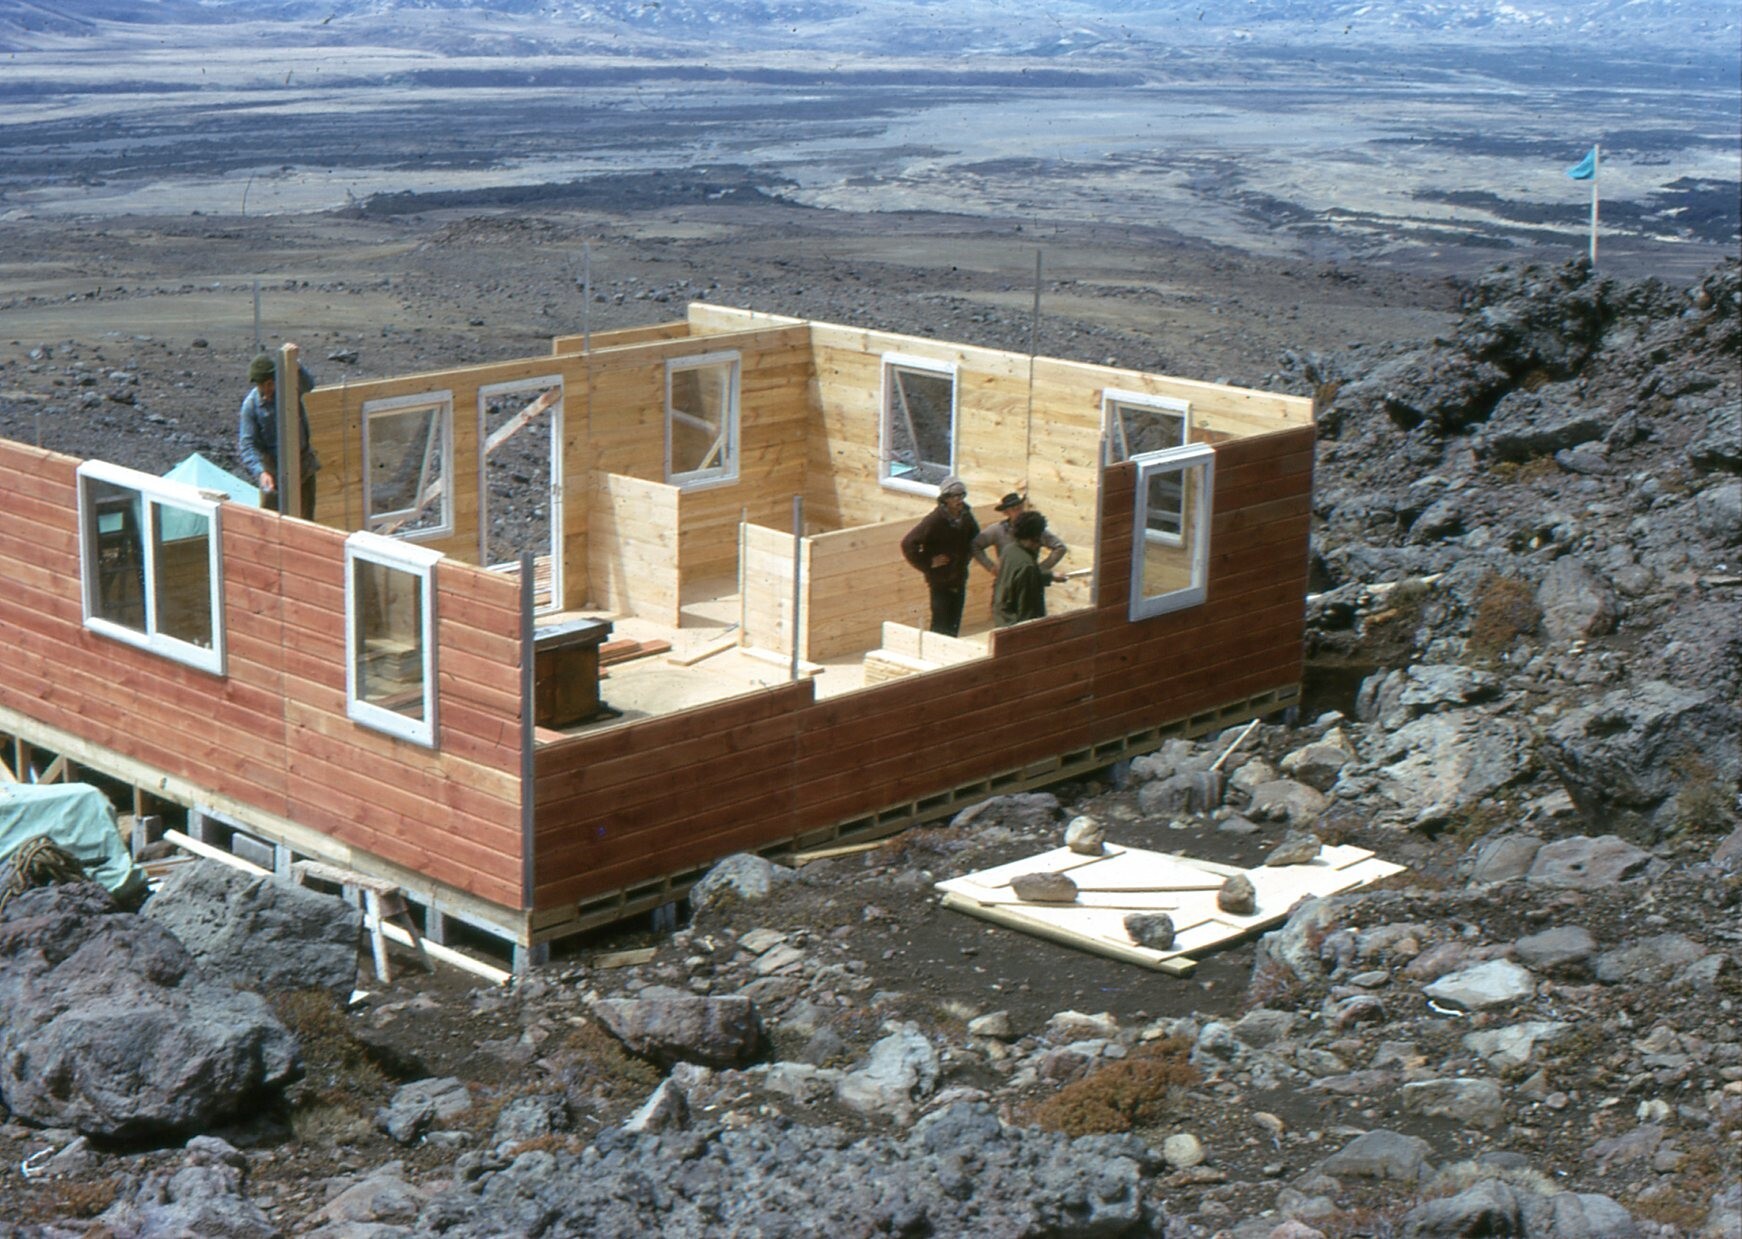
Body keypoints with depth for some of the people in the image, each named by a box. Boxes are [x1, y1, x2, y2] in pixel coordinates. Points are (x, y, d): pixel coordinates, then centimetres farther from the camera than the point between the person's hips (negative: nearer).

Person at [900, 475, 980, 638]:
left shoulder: (965, 516, -1)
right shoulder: (935, 520, -20)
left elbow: (975, 537, 22)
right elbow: (908, 544, -22)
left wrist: (966, 556, 10)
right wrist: (928, 564, -17)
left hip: (959, 580, 6)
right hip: (941, 581, -6)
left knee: (953, 627, 12)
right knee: (941, 626, -3)